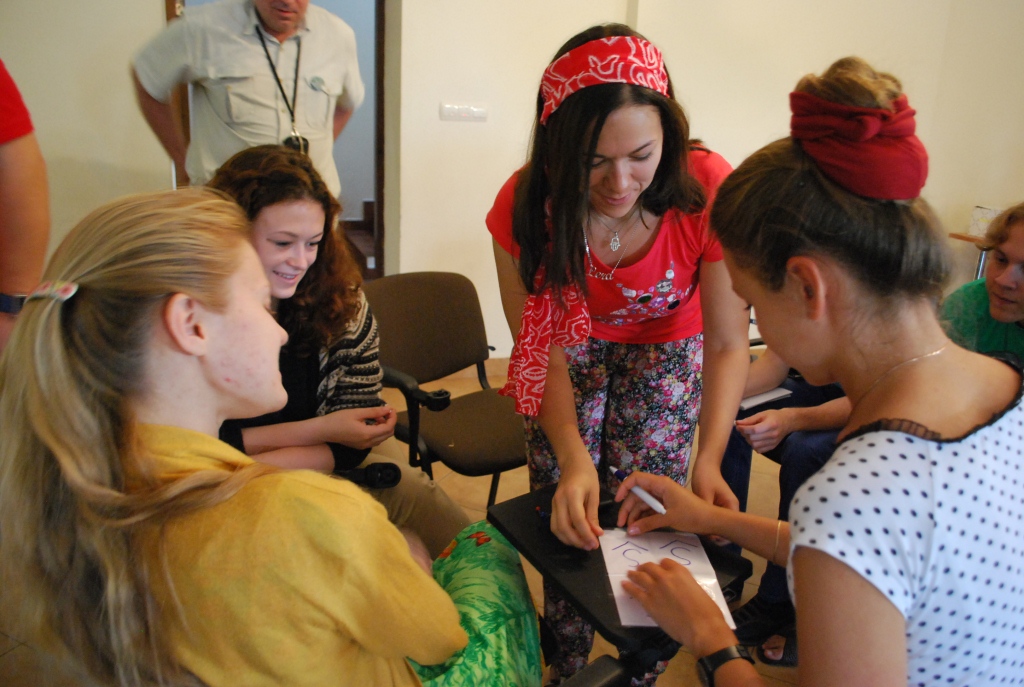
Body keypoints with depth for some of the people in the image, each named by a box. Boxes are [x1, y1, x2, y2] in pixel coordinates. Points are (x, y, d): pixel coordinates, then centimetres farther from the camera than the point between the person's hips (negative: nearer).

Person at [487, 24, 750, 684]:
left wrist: (708, 459, -38)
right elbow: (544, 349, -22)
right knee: (566, 519, 1)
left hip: (666, 352, 0)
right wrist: (573, 461, -37)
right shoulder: (527, 206, -29)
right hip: (578, 351, 1)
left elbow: (728, 346, -23)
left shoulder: (708, 190, -32)